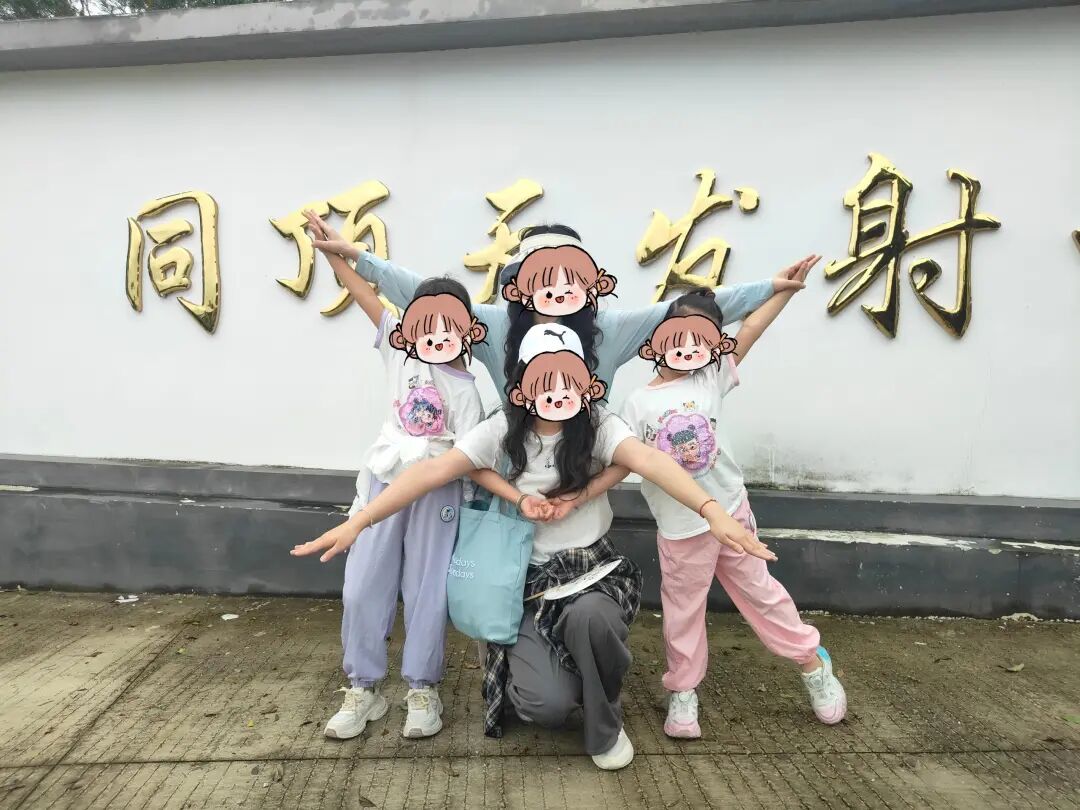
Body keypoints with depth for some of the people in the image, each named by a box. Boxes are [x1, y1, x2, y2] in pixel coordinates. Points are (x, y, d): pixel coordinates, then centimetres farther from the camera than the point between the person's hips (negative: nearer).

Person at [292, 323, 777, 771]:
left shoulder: (598, 425, -7)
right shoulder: (503, 431, -6)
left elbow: (651, 461, -26)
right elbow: (433, 472, -14)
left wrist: (713, 511, -43)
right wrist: (358, 521, -25)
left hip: (593, 567, 1)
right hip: (529, 578, 0)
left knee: (588, 615, -36)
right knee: (548, 705, -21)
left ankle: (605, 725, -4)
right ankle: (532, 672, 20)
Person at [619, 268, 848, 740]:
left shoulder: (712, 380, -1)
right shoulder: (639, 404, -6)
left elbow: (747, 336, -8)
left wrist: (785, 289, -14)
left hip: (731, 512, 2)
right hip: (680, 528, -2)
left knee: (760, 592, 17)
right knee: (683, 612, 12)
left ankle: (814, 664, 37)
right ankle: (683, 691, 31)